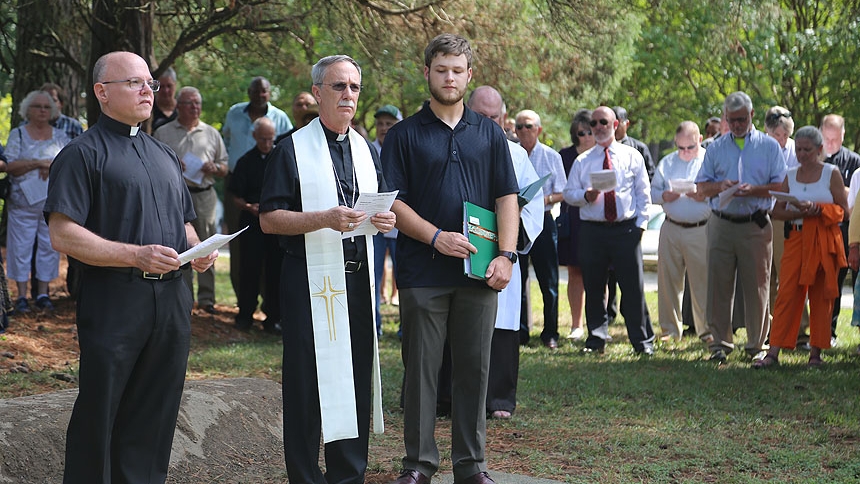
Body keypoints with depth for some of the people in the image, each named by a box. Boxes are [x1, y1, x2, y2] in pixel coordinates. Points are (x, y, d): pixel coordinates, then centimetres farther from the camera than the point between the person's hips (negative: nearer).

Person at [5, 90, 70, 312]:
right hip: (23, 202, -2)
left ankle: (43, 294, 12)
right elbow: (10, 166, -8)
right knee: (22, 247, 0)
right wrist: (39, 163, -15)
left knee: (49, 247, 4)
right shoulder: (17, 135, 4)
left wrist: (52, 167, -14)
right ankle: (22, 295, 7)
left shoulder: (60, 136, 10)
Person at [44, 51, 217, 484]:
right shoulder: (84, 153, -4)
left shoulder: (164, 156, 20)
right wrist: (136, 256, -21)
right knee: (99, 417, -1)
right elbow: (63, 235, -12)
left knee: (155, 416, 10)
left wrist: (198, 250, 5)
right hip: (113, 298, -6)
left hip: (171, 298, 7)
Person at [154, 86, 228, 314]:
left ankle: (206, 296, 4)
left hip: (204, 195, 1)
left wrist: (214, 168, -3)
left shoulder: (211, 133, 17)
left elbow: (225, 168, 19)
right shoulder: (163, 133, 11)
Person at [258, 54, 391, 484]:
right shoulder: (292, 149, -2)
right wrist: (324, 218, -20)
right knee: (308, 384, -2)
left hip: (358, 279, 5)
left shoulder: (366, 150, 16)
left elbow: (383, 206, 23)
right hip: (310, 282, -5)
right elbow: (269, 219, -7)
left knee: (357, 381, 7)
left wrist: (386, 219, -2)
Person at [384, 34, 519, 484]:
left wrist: (506, 255, -4)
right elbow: (392, 202, -2)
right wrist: (436, 237, -14)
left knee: (474, 368, 5)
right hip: (422, 273, -2)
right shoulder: (404, 135, 4)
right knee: (421, 368, 1)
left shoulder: (489, 134, 11)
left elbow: (507, 198, 8)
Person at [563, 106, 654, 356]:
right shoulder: (582, 161, 11)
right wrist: (585, 196, -10)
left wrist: (640, 223, -3)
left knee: (633, 287, -3)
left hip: (626, 229, -2)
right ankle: (596, 339, 16)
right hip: (592, 230, 2)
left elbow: (643, 193, 7)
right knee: (593, 288, 5)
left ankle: (643, 341, 5)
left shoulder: (632, 156, 8)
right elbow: (569, 193, 10)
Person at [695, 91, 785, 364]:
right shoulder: (716, 148, 13)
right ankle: (720, 343, 8)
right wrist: (720, 186, -8)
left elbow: (780, 186, 1)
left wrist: (754, 190, -15)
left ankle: (757, 345, 9)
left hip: (755, 226, -2)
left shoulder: (769, 146, 8)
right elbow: (701, 187, 13)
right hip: (721, 225, 2)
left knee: (757, 287, 0)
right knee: (718, 284, 0)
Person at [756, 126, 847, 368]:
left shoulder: (831, 173, 2)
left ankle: (816, 352, 10)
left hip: (824, 241, -2)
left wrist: (816, 208, -17)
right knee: (787, 294, -6)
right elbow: (778, 211, 6)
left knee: (821, 296, 2)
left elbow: (843, 209, -2)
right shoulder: (791, 176, 9)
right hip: (797, 239, 2)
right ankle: (773, 352, -9)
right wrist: (800, 212, -13)